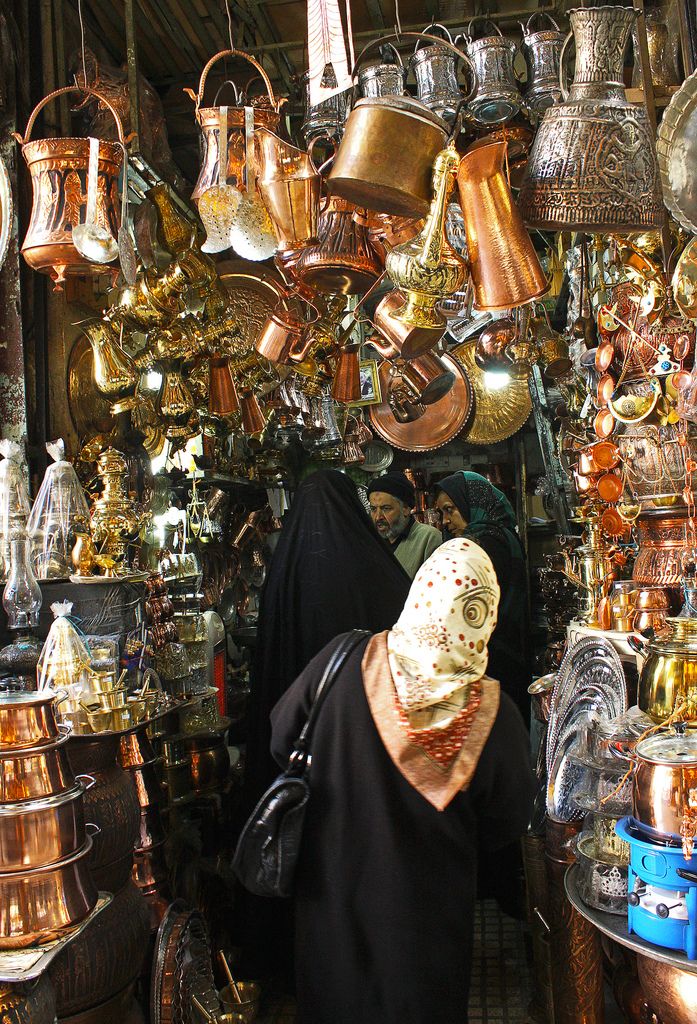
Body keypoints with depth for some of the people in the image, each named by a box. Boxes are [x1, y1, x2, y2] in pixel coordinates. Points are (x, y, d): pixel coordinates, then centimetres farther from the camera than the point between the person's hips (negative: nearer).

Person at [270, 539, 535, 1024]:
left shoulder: (342, 661, -22)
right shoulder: (492, 714, -25)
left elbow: (282, 738, -6)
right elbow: (508, 824, -9)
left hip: (330, 887, 2)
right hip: (427, 910, -2)